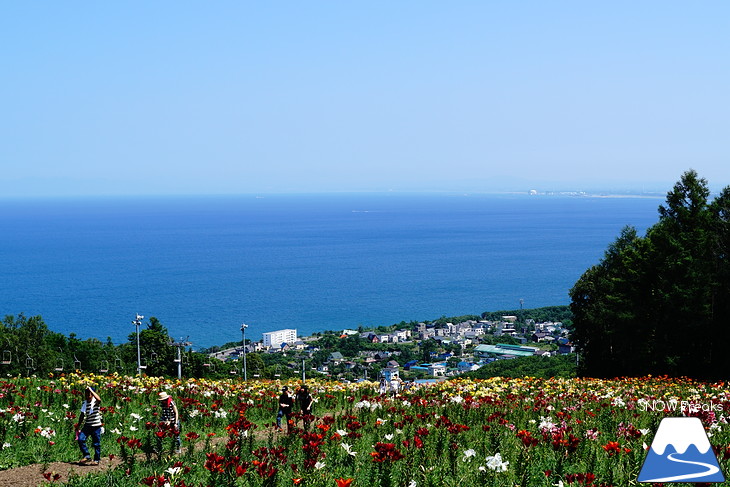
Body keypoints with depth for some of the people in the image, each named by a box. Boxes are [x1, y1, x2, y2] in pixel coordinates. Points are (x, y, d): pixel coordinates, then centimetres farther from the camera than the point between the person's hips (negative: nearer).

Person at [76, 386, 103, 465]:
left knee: (96, 444, 3)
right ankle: (87, 456, 2)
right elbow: (82, 415, 15)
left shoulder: (95, 401, -9)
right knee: (80, 439, -10)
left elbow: (99, 399, -36)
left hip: (96, 426, -5)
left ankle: (96, 460, 16)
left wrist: (91, 390, -28)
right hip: (87, 425, 5)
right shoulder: (84, 403, 6)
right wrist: (78, 426, 17)